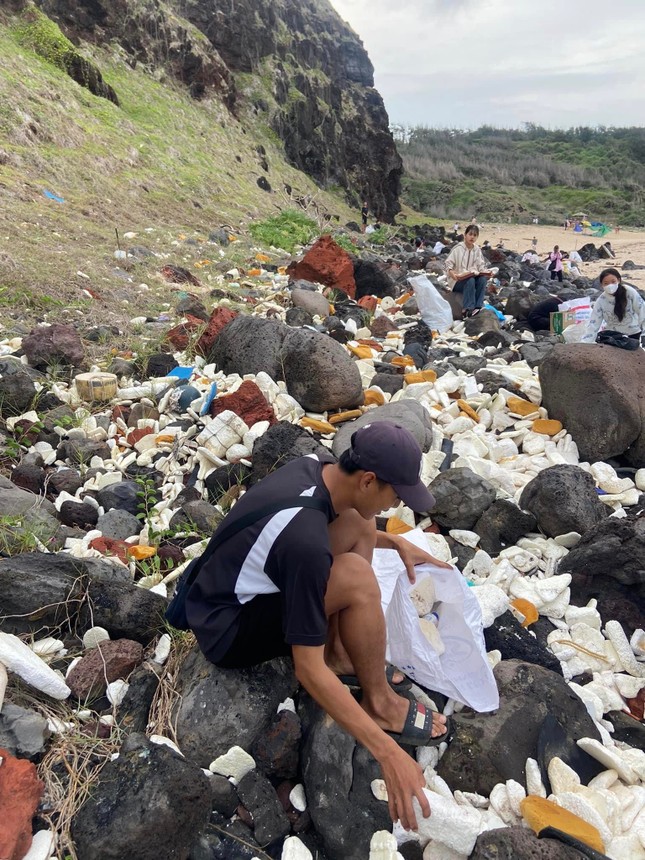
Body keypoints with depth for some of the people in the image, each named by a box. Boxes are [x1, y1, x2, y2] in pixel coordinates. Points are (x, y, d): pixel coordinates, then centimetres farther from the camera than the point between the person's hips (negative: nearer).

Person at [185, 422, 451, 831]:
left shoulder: (314, 468, -9)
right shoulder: (305, 541, -34)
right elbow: (308, 669, -28)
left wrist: (396, 542, 6)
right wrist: (388, 753, -25)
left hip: (237, 590, 9)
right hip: (226, 631, -8)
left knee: (358, 525, 1)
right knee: (356, 578, -28)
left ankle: (340, 652, 8)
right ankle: (380, 702, -4)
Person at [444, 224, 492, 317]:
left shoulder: (477, 250, 9)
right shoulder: (457, 248, -6)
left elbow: (481, 265, 8)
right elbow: (448, 264, -10)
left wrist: (487, 271, -14)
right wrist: (451, 272, -31)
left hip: (472, 277, 4)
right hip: (457, 281, -4)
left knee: (483, 278, -27)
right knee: (470, 280, -36)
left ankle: (478, 306, -27)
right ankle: (468, 309, -34)